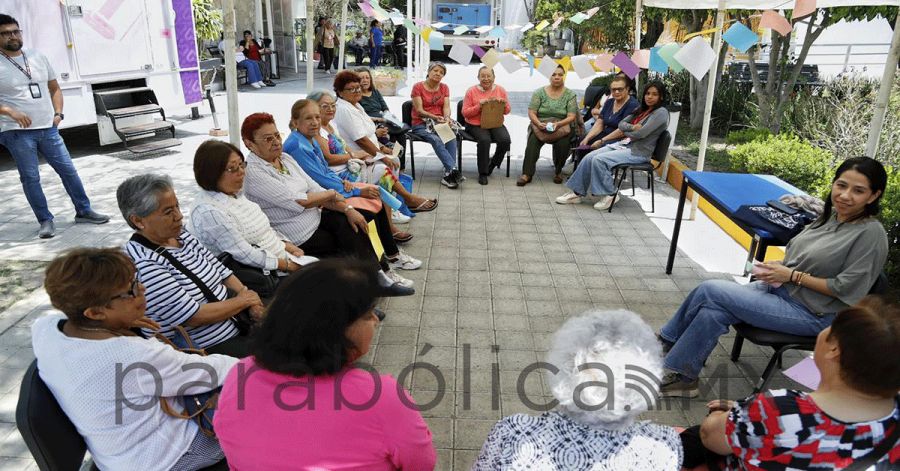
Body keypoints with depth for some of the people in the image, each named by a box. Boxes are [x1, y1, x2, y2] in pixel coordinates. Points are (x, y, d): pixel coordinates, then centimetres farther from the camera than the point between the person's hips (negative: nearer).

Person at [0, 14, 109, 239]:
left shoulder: (38, 57, 9)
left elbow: (55, 88, 18)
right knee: (30, 177, 1)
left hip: (48, 128, 4)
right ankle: (45, 220, 9)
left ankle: (84, 211, 17)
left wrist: (58, 113, 5)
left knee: (68, 169, 6)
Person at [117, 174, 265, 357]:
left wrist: (250, 299, -4)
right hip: (208, 350, -8)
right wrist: (244, 300, -8)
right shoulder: (142, 265, -20)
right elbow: (194, 317, -20)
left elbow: (222, 271, 12)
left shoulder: (181, 235, 5)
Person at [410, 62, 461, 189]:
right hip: (421, 124, -3)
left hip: (440, 123, 3)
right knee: (436, 140, -35)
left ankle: (448, 175, -36)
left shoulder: (444, 88, 17)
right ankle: (453, 170, -43)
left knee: (451, 137, -30)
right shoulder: (418, 87, 2)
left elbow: (446, 107, 4)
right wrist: (435, 117, -22)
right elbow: (419, 110, -7)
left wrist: (447, 118, -19)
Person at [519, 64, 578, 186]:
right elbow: (531, 113, 0)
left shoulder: (570, 95, 6)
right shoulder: (540, 92, 7)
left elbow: (571, 116, -3)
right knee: (533, 141, -33)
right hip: (539, 125, 0)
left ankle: (558, 171, -7)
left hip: (562, 126, 0)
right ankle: (527, 174, -33)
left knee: (563, 143, -33)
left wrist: (558, 124, -22)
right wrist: (539, 124, -21)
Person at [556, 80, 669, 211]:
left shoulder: (661, 112, -7)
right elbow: (621, 124, 11)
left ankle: (608, 195, -12)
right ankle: (577, 193, -6)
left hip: (638, 152, -8)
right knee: (589, 158, -11)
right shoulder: (642, 109, 18)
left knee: (599, 160, -26)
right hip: (623, 144, 8)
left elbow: (641, 133, -17)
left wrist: (624, 131, 0)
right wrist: (632, 127, -8)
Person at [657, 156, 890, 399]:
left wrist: (792, 275, -15)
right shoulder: (830, 215, 8)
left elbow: (844, 289, -16)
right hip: (780, 288, 7)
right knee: (713, 312, -18)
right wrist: (780, 265, -2)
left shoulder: (870, 233, -14)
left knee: (710, 290, -19)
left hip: (813, 314, -7)